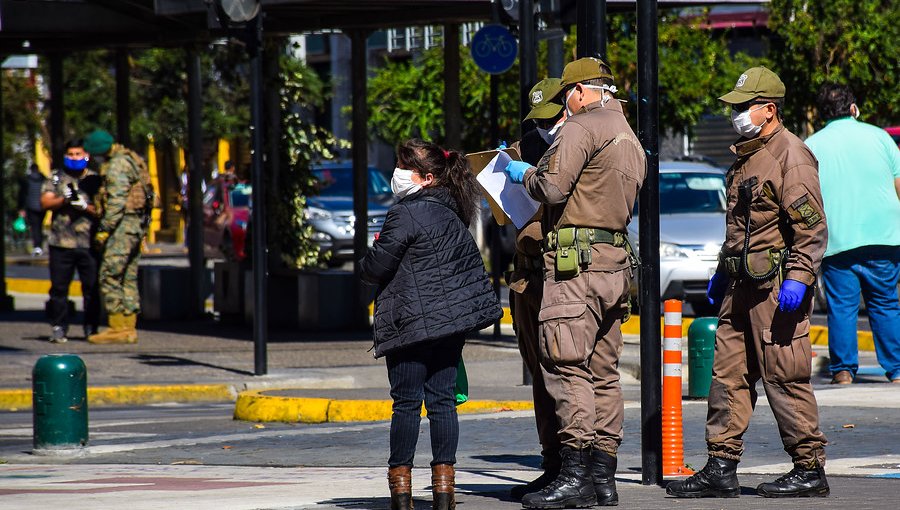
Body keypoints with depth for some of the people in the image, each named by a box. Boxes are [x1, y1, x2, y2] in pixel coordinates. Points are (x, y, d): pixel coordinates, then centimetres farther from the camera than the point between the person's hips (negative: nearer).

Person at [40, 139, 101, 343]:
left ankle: (91, 327, 9)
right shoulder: (56, 177, 12)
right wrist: (64, 199, -14)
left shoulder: (95, 179, 9)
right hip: (61, 241, 0)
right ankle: (58, 328, 7)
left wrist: (85, 206, -15)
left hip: (89, 242, 0)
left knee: (92, 287, 0)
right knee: (59, 287, 1)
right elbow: (45, 202, 2)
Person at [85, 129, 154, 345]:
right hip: (138, 222, 10)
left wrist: (104, 229, -19)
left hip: (124, 222, -10)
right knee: (128, 278, 11)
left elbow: (117, 201, -20)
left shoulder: (117, 166, -14)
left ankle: (118, 328, -11)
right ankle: (128, 328, 11)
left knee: (110, 275, -9)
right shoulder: (130, 159, 18)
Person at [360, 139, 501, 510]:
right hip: (453, 318, 7)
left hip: (413, 322, -7)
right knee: (442, 399, 7)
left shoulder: (406, 214, -13)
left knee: (406, 402, -2)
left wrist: (366, 266, 7)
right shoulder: (452, 214, 13)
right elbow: (470, 261, 22)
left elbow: (376, 266, -12)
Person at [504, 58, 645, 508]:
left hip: (576, 264, -9)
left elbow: (553, 187, -16)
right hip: (616, 263, 9)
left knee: (566, 366, -11)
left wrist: (525, 174, 4)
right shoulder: (630, 139, 22)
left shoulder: (582, 127, -7)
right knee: (603, 371, 10)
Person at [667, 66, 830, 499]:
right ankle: (721, 469, 11)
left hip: (777, 285, -10)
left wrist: (797, 278, -23)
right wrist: (722, 272, 27)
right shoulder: (746, 156, 18)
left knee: (784, 378, -6)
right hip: (742, 285, 10)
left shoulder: (791, 156, -11)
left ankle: (810, 470, 1)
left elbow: (811, 227, -16)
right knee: (728, 374, 8)